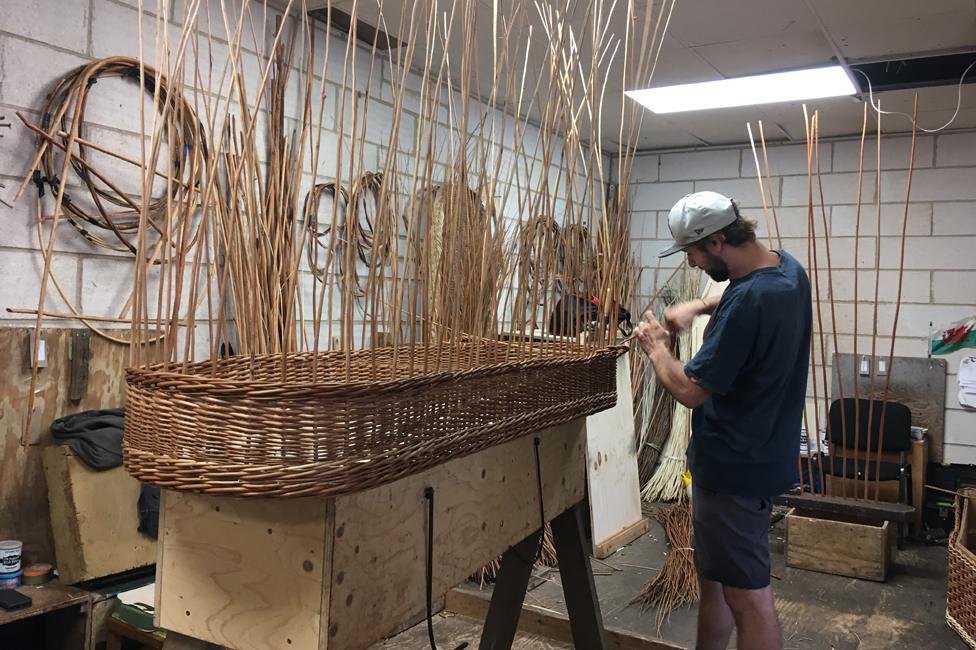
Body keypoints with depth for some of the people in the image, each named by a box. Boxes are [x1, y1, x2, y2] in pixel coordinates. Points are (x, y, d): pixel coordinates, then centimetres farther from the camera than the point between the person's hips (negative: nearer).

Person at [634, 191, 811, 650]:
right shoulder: (786, 266, 3)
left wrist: (656, 347, -4)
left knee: (748, 596, 2)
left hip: (734, 467, -10)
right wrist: (700, 306, 13)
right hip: (758, 454, 10)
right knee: (713, 578, 21)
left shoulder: (747, 303, -28)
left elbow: (689, 391, -22)